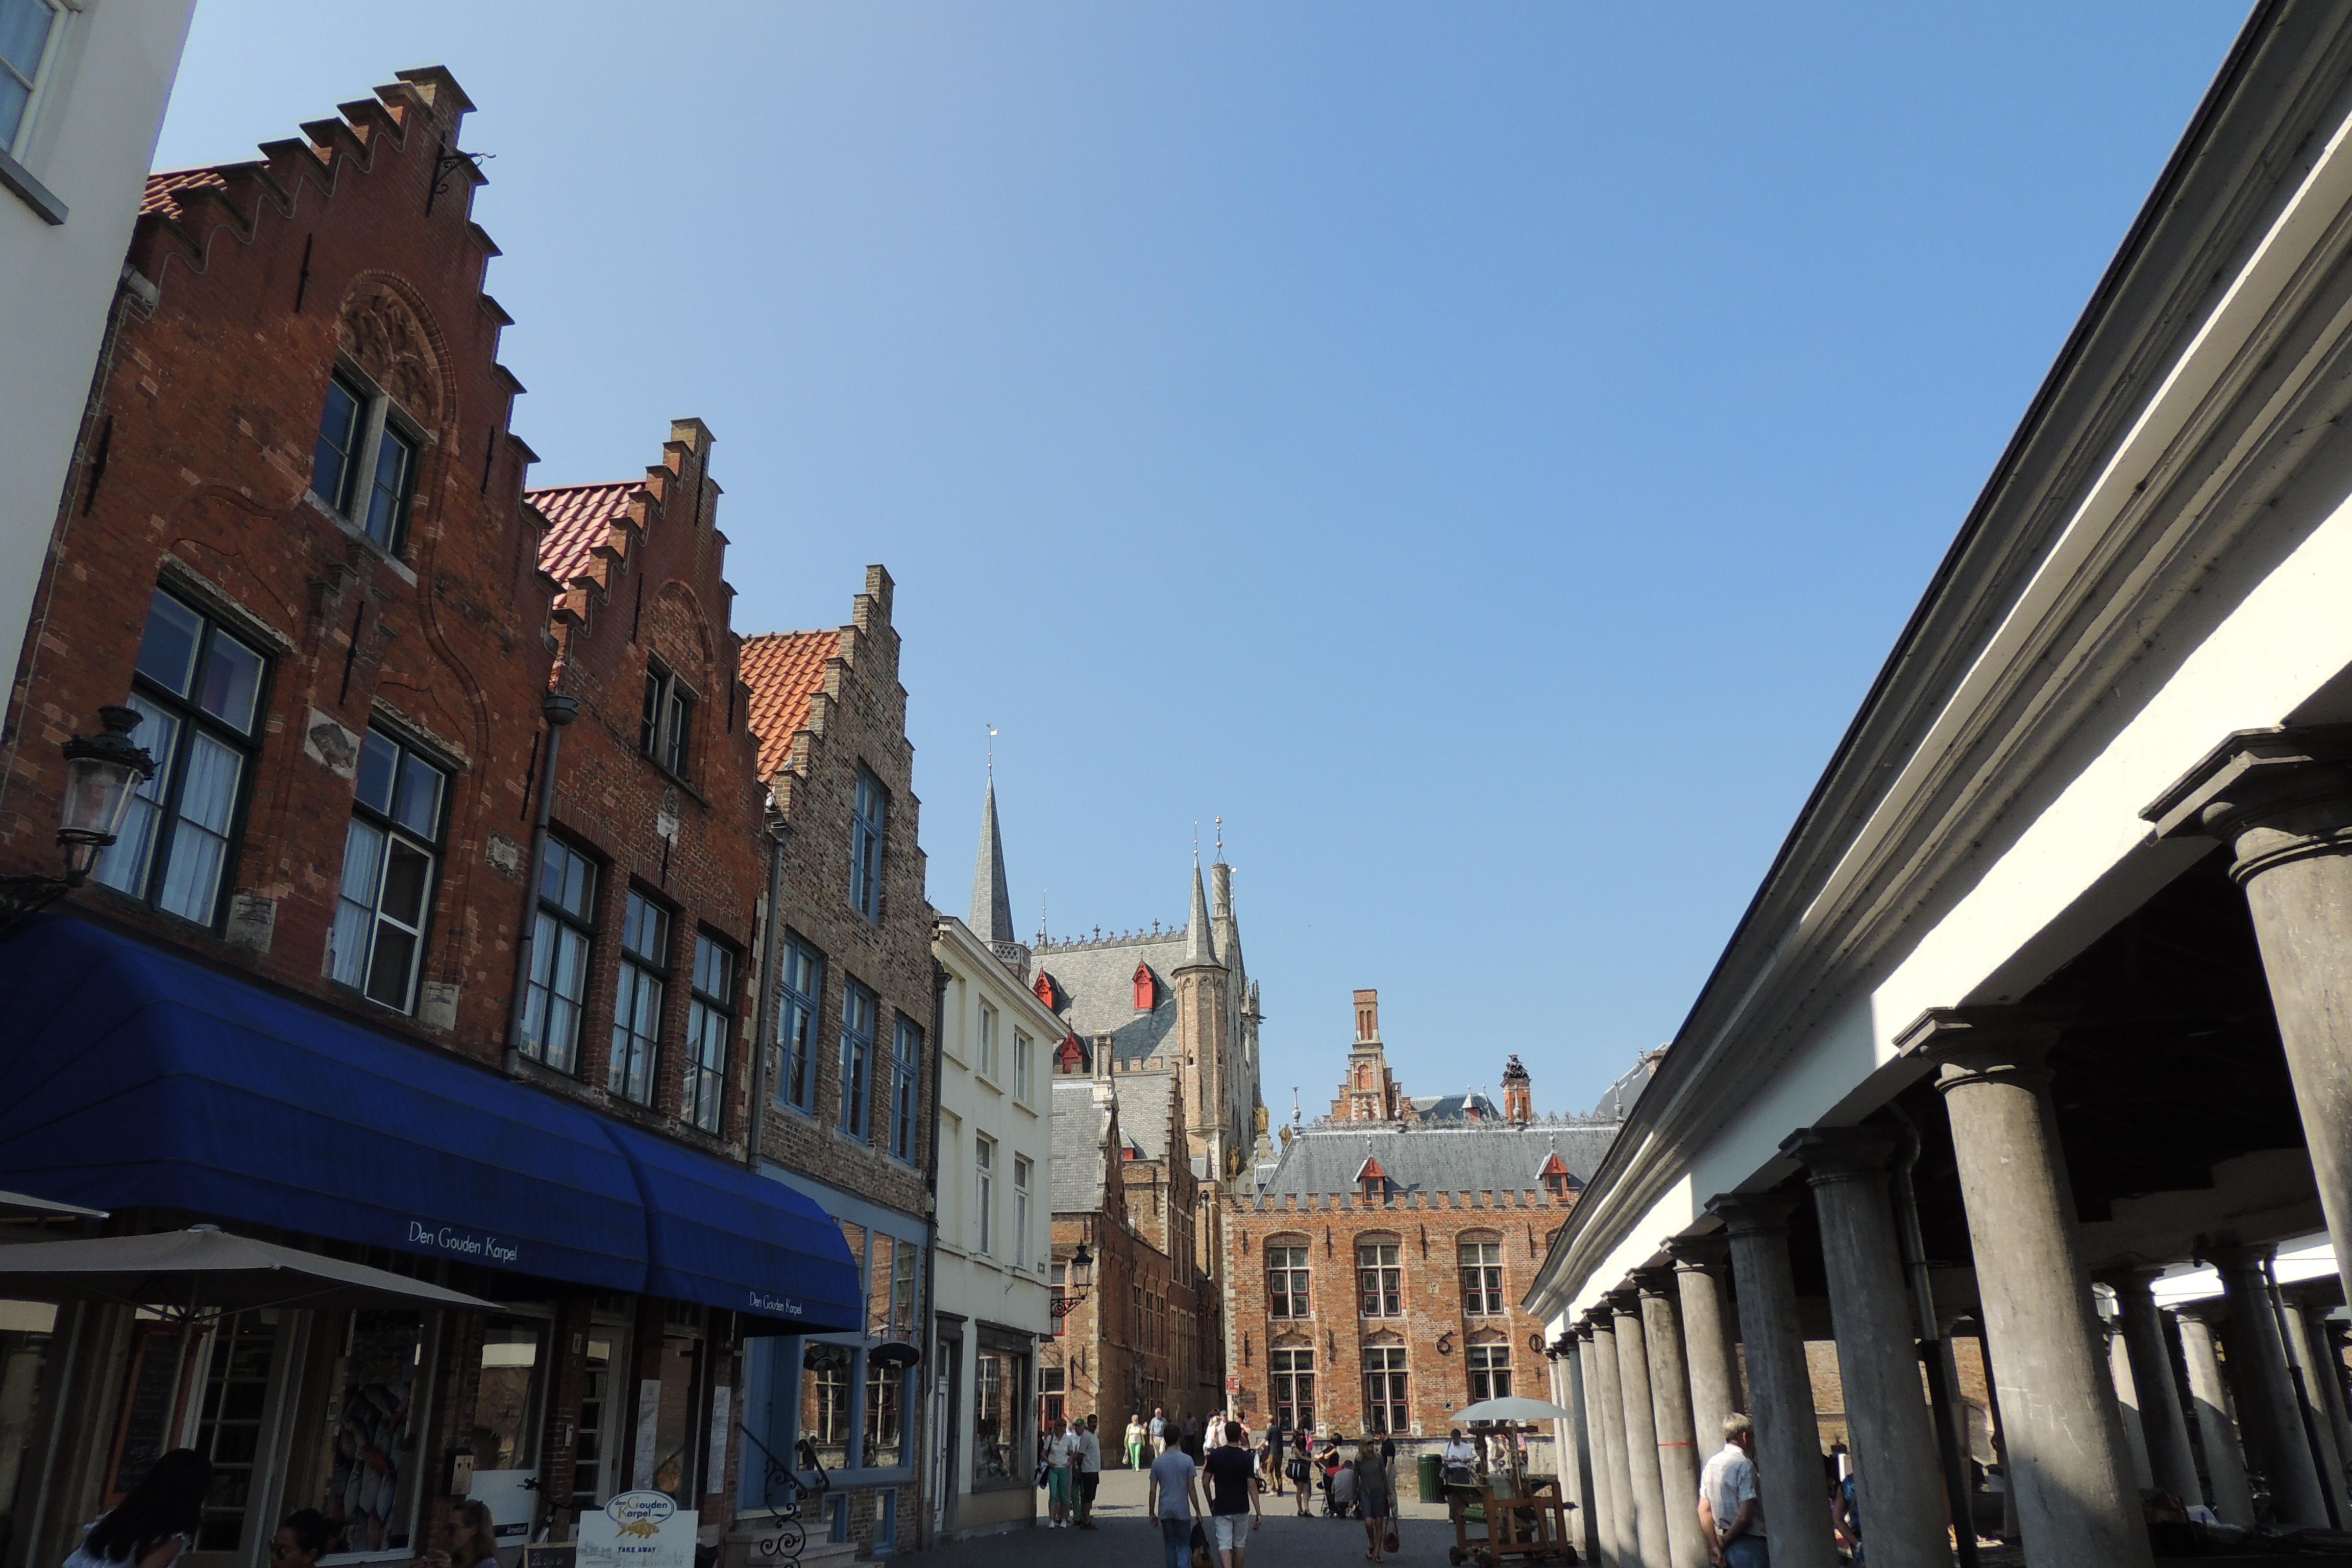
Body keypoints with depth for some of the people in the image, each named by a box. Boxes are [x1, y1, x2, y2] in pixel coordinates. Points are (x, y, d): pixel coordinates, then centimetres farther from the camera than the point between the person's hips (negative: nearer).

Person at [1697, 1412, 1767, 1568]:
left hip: (1727, 1545, 8)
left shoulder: (1711, 1464, 9)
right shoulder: (1745, 1465, -15)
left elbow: (1704, 1511, 8)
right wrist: (1724, 1542, -6)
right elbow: (1745, 1516, -20)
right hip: (1750, 1545, -8)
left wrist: (1716, 1547, 6)